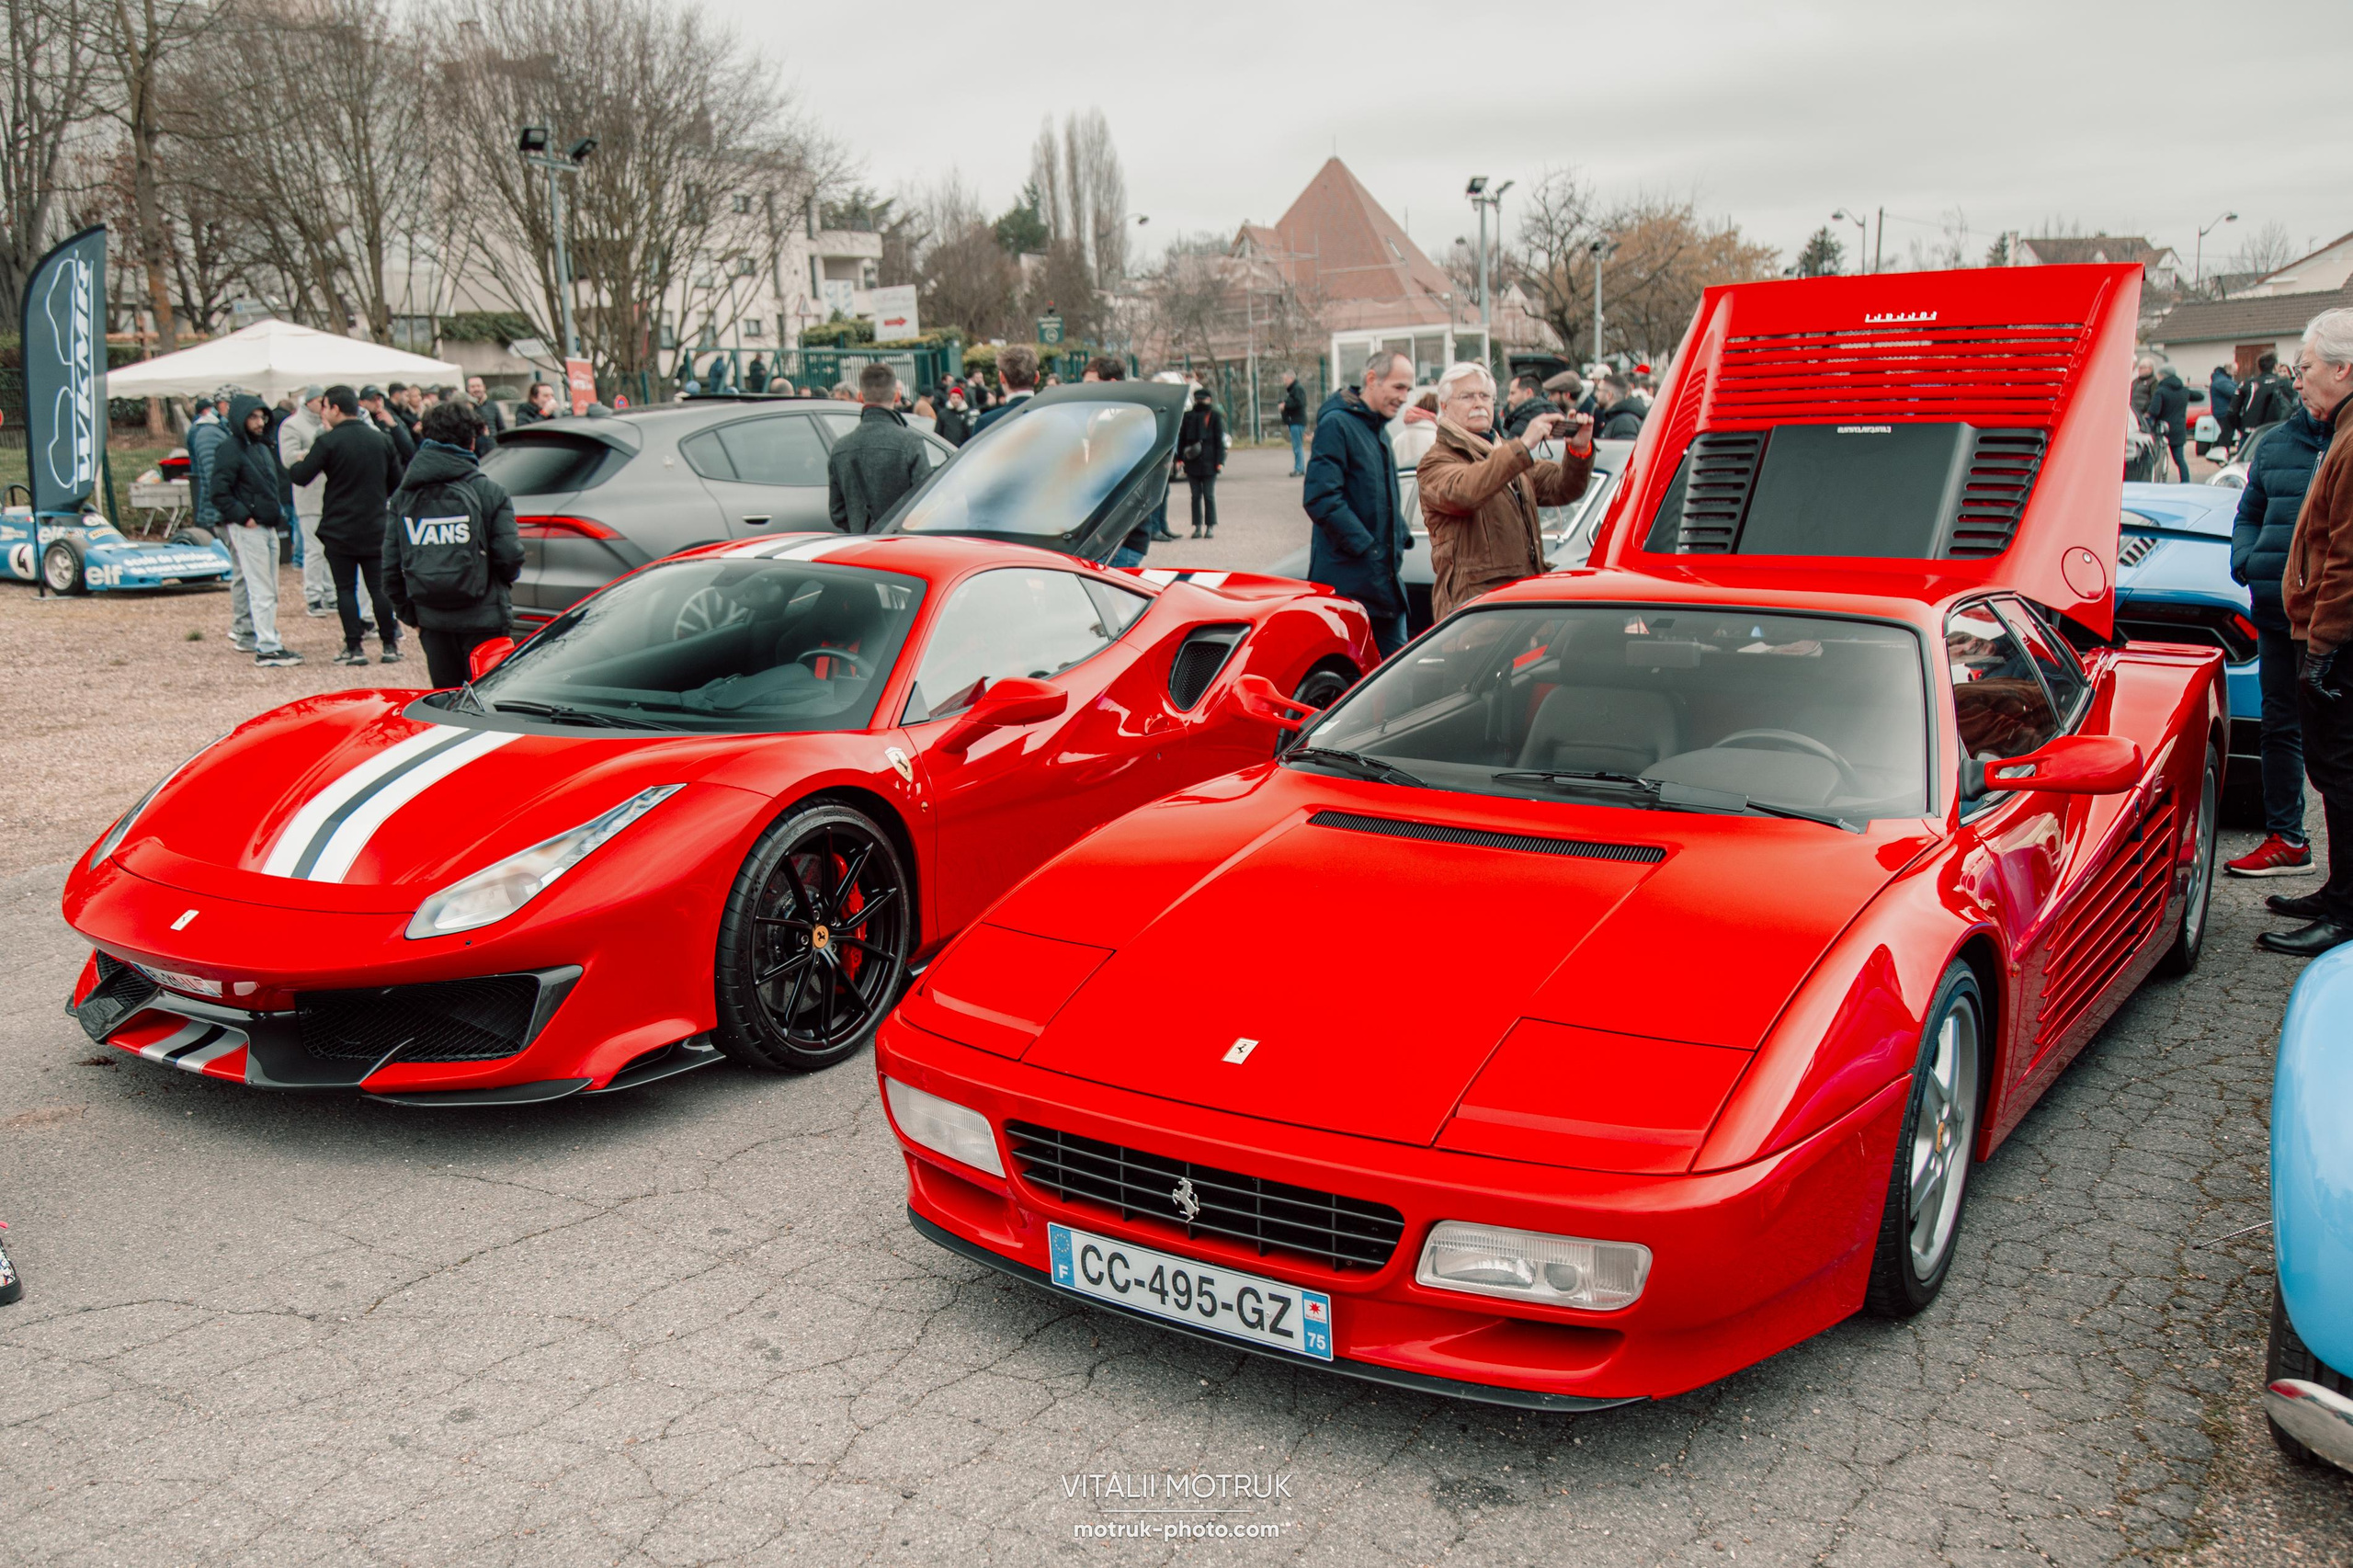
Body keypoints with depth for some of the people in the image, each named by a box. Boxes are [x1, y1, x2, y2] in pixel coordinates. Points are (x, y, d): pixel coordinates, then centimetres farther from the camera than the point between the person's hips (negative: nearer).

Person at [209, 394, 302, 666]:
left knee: (271, 591, 14)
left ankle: (270, 641, 21)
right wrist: (244, 517, -18)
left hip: (268, 527, 9)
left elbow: (278, 481, 26)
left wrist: (279, 512, 14)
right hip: (247, 529, -9)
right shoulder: (231, 451, -11)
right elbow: (219, 495, -17)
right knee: (261, 591, -10)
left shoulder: (264, 447, 15)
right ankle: (267, 647, -9)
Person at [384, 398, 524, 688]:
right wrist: (502, 582, 14)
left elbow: (391, 565, 6)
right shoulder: (490, 491, -7)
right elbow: (510, 555, -8)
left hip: (431, 618, 4)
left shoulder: (403, 495, 5)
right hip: (482, 619, -4)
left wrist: (407, 612, 17)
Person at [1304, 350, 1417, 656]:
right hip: (1347, 578, -9)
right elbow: (1320, 498, -20)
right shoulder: (1336, 424, -11)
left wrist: (1401, 538, 9)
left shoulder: (1379, 429, 18)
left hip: (1385, 576, 9)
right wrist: (1365, 547, -20)